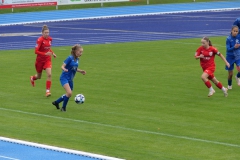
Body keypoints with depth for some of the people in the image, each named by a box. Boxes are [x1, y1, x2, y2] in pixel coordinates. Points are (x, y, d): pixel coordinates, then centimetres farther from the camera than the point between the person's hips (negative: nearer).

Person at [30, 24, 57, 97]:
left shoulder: (50, 39, -1)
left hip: (47, 59, 4)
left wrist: (52, 53, 3)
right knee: (39, 76, 14)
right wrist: (45, 54, -32)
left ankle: (48, 91, -11)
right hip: (40, 60, -4)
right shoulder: (40, 40, -20)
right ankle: (32, 78, 52)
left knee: (49, 74, -17)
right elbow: (36, 51, -22)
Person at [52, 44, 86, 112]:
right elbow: (62, 66, -17)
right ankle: (63, 107, -4)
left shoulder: (77, 59, 6)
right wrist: (64, 69, -38)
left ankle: (56, 102, 34)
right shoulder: (70, 58, -15)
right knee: (69, 93, -23)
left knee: (68, 94, 13)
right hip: (64, 78, -8)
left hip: (70, 79, 8)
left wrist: (81, 71, 6)